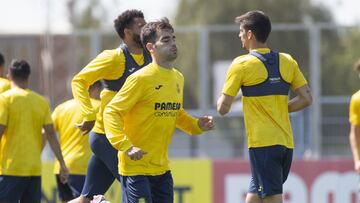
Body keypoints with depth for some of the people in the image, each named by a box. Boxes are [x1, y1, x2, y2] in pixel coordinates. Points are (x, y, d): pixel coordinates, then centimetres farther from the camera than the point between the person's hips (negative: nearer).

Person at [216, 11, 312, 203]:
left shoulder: (242, 65, -6)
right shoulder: (287, 61, 9)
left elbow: (223, 108, -4)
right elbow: (306, 98, 7)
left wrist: (221, 99, 18)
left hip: (262, 144, -6)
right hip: (285, 143, 6)